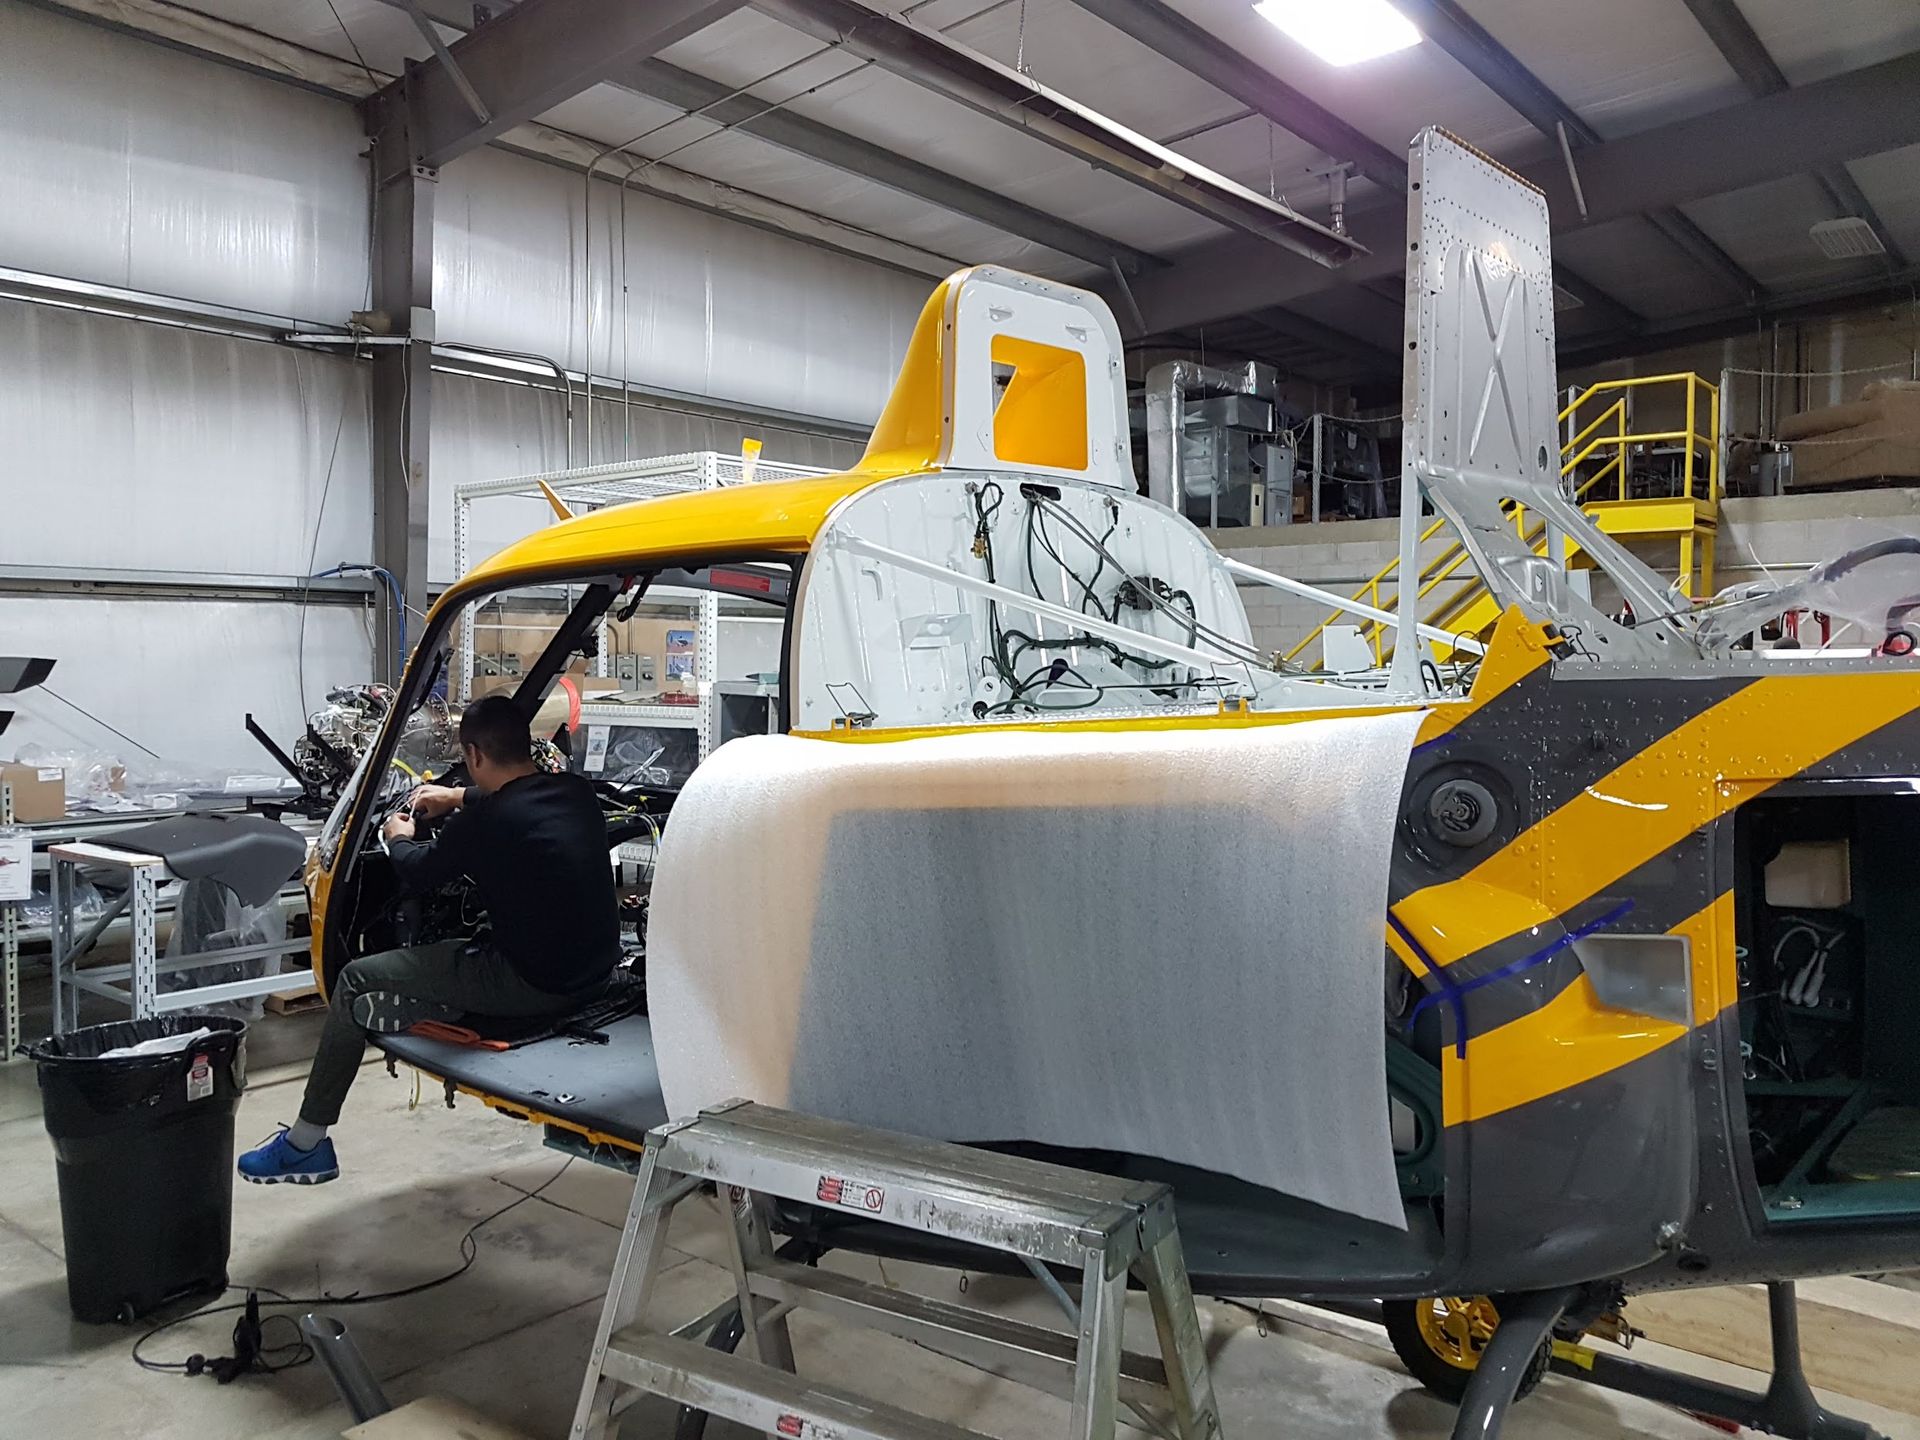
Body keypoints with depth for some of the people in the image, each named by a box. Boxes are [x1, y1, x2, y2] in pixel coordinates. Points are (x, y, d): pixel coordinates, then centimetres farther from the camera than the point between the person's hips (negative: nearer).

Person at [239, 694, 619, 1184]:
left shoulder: (483, 823, -17)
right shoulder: (578, 793, 3)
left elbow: (419, 874, 3)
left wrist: (398, 839, 23)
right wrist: (457, 797, 37)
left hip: (536, 986, -7)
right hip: (594, 973, 8)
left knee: (355, 982, 8)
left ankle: (305, 1143, 17)